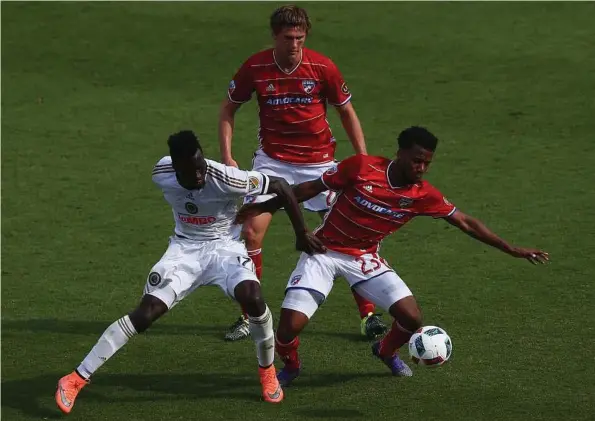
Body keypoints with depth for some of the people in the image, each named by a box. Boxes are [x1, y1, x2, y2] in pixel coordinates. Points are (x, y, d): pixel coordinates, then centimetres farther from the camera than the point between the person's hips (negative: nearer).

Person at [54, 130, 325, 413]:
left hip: (224, 246, -2)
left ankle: (267, 371, -3)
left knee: (252, 297, -31)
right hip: (184, 248, 2)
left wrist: (302, 234, -7)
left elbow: (281, 187, -16)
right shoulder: (161, 174, -15)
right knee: (145, 314, -15)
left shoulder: (225, 178, -27)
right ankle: (77, 379, -11)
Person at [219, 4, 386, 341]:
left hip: (319, 161, 0)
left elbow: (347, 113, 2)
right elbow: (229, 109, 5)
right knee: (251, 232, -11)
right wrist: (227, 155, -6)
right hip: (272, 159, 0)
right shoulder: (255, 68, -10)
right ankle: (249, 317, 4)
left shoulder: (323, 67, -11)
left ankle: (368, 315, 9)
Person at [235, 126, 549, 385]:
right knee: (291, 325, -19)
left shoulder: (423, 195, -11)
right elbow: (311, 188, -9)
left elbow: (466, 223, -3)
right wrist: (264, 208, -5)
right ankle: (289, 366, 18)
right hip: (324, 250, -3)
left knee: (412, 318, -12)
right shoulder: (361, 167, -20)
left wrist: (512, 250, -6)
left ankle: (386, 351, 24)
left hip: (365, 257, 3)